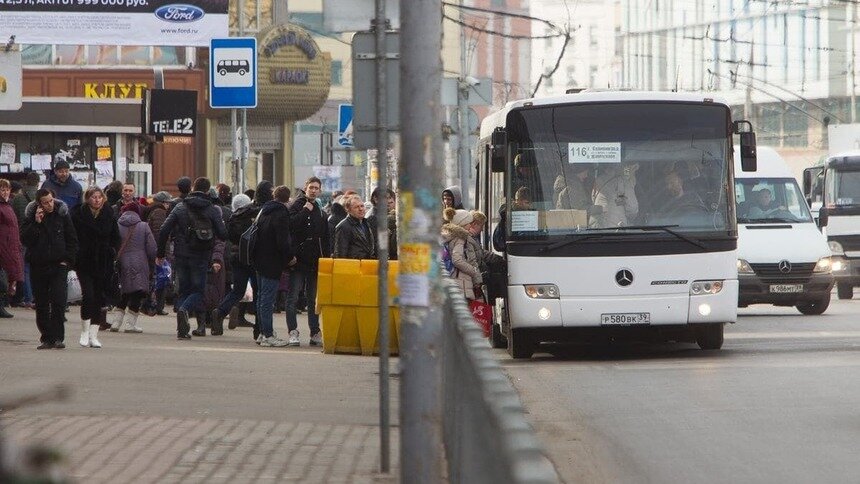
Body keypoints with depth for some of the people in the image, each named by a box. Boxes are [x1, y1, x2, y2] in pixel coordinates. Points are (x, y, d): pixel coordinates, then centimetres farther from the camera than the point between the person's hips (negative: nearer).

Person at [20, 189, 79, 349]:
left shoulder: (62, 215, 2)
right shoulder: (31, 217, 3)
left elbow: (72, 239, 7)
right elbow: (24, 239, -5)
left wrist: (68, 259, -2)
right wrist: (36, 223, -14)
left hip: (59, 265, -2)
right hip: (38, 266, 2)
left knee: (58, 301, -12)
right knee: (41, 304, 4)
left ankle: (58, 337, -9)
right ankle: (46, 338, 11)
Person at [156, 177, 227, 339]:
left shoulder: (180, 207, 3)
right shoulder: (213, 210, -3)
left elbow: (164, 231, -2)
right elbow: (223, 235, -6)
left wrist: (160, 253, 6)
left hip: (181, 256, 2)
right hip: (201, 258, -2)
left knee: (183, 291, 12)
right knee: (198, 291, 7)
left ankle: (182, 330, 3)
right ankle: (184, 309, -25)